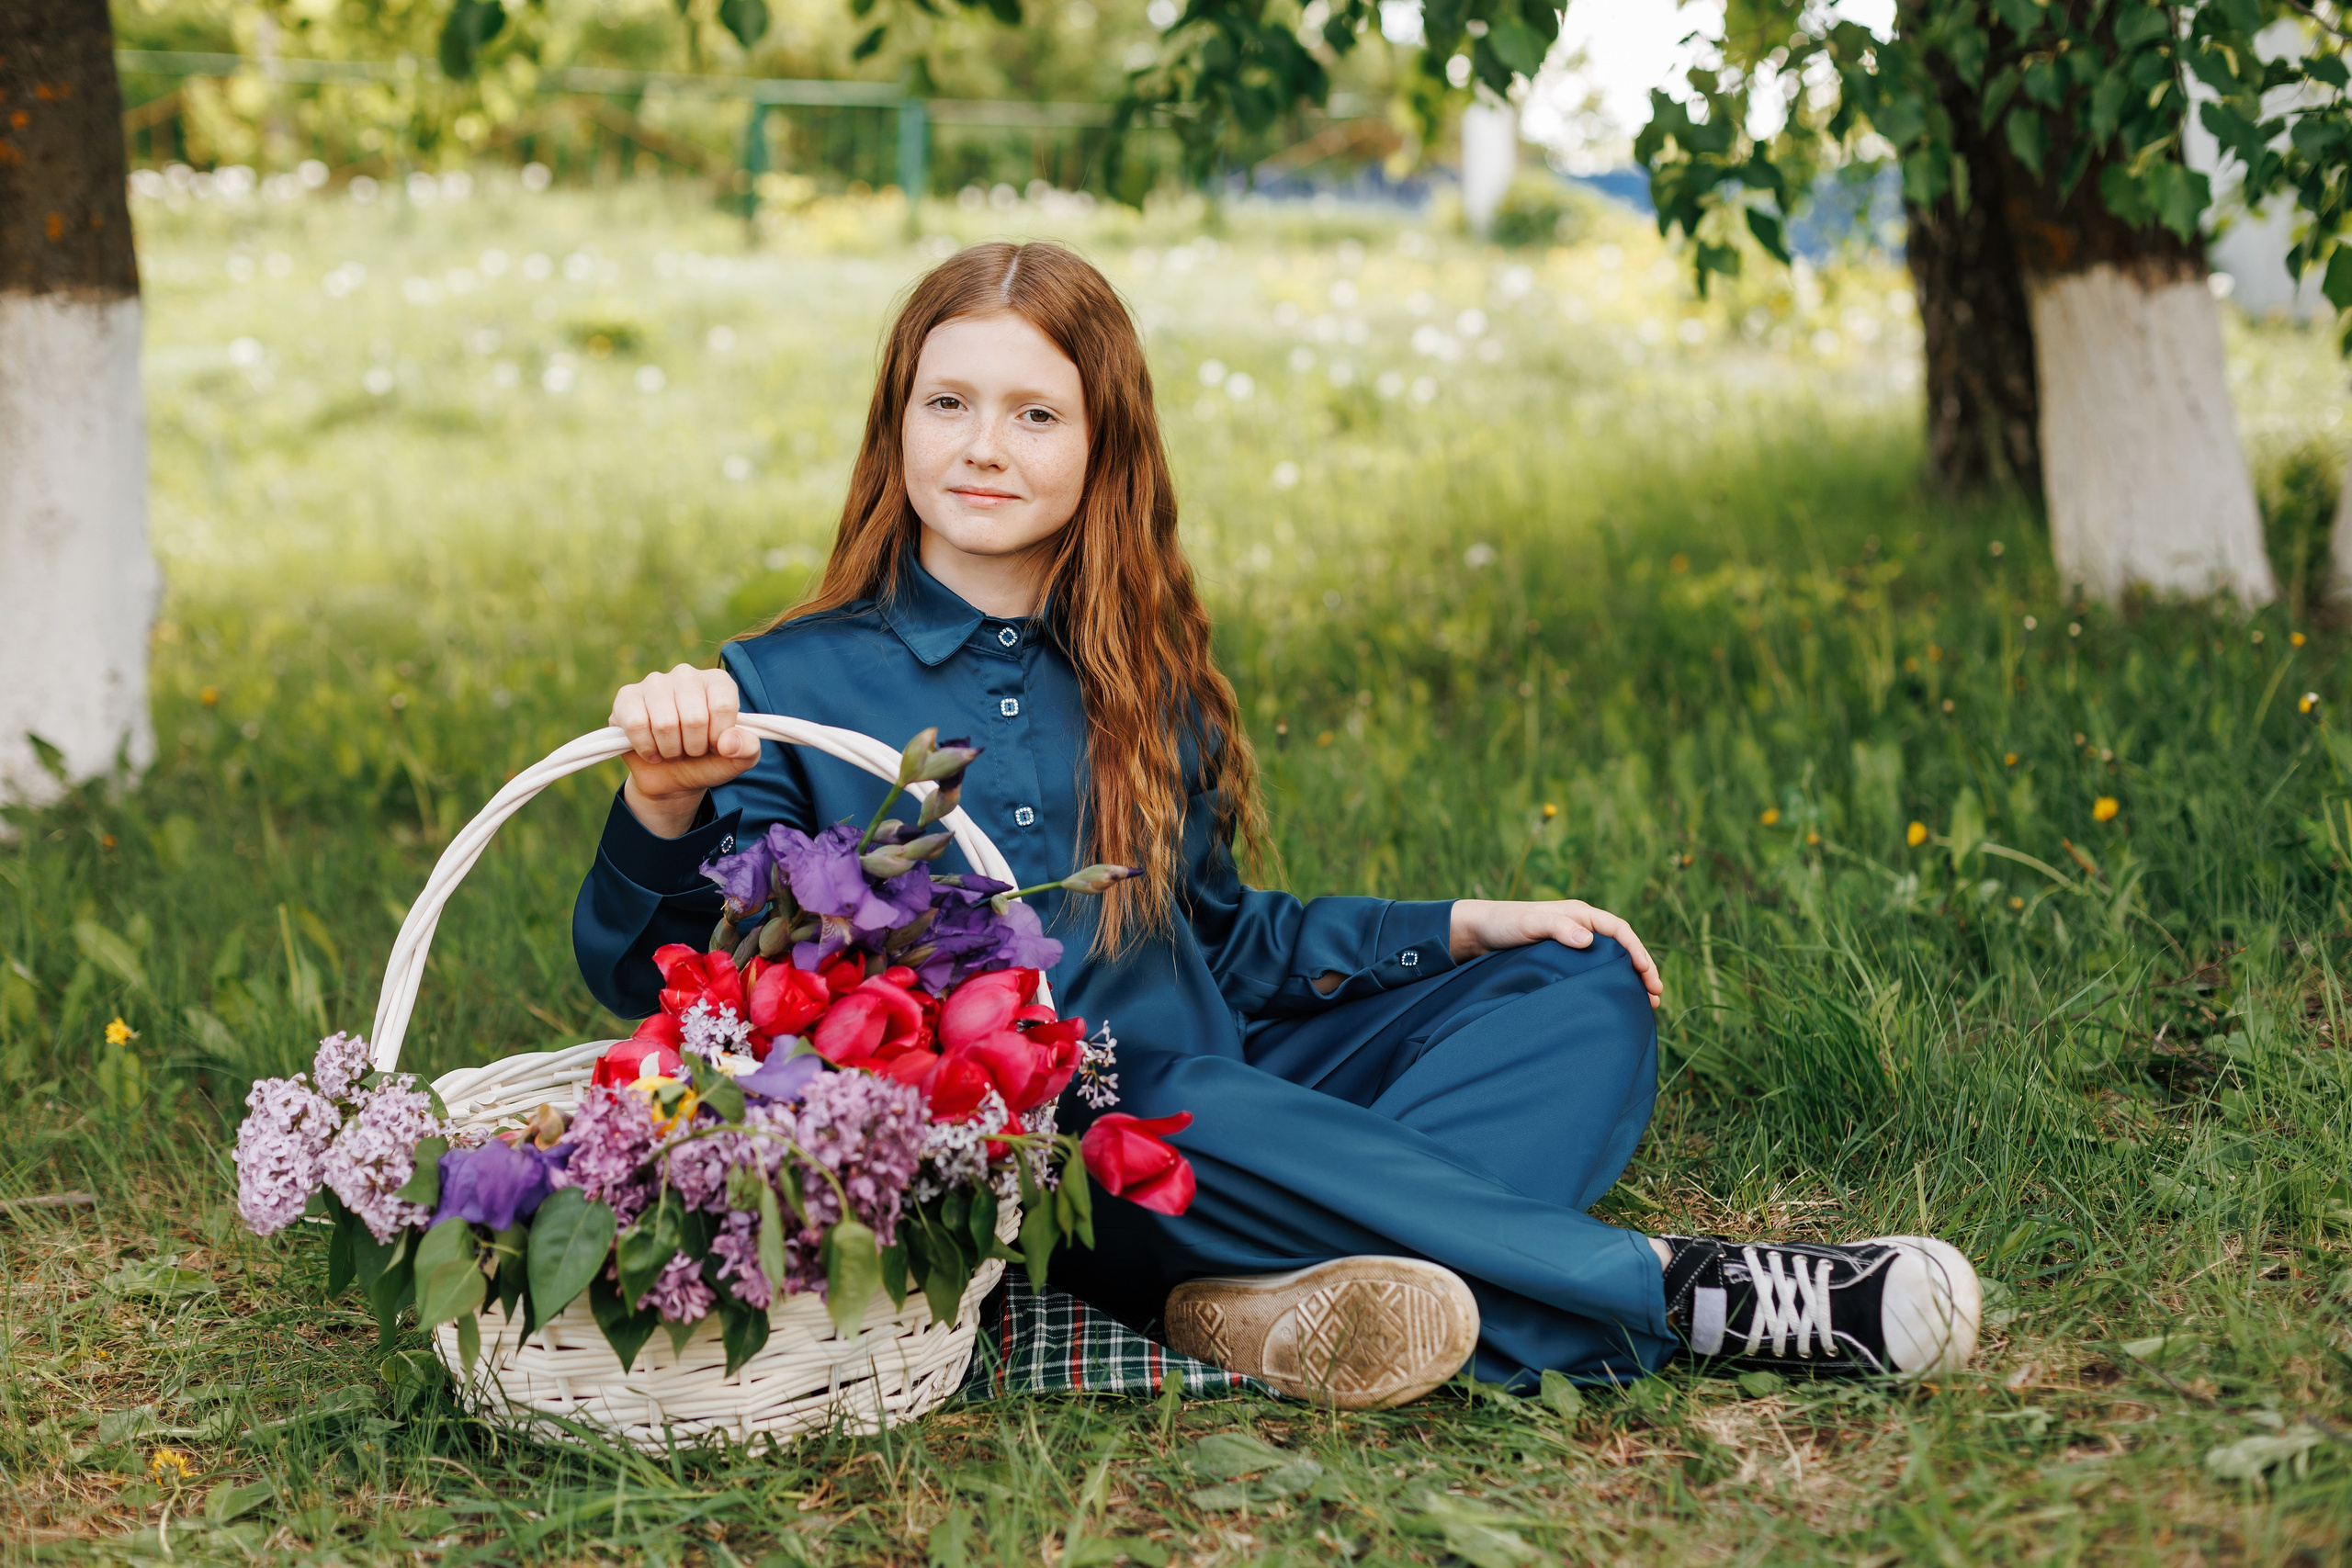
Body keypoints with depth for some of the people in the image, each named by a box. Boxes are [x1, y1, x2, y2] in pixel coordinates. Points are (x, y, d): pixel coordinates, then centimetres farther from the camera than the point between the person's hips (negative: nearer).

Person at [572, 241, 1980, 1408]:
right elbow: (653, 974, -11)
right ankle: (1677, 1291, -27)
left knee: (1581, 989, -3)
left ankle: (1308, 1299, -33)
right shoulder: (797, 686, -2)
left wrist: (1465, 927, 11)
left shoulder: (1149, 685, 14)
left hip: (1218, 1098, 6)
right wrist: (667, 808, -33)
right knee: (1188, 1132, -39)